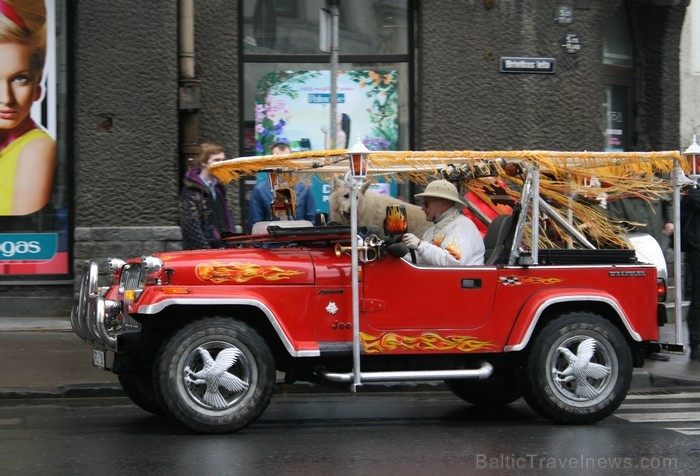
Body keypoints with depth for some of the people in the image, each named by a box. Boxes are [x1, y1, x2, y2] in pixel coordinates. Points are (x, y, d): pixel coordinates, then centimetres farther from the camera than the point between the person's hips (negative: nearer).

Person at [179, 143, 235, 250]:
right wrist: (207, 250, -19)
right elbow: (190, 227, -15)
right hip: (199, 253, -7)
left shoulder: (219, 188, 15)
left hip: (222, 250, 7)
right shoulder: (191, 191, -9)